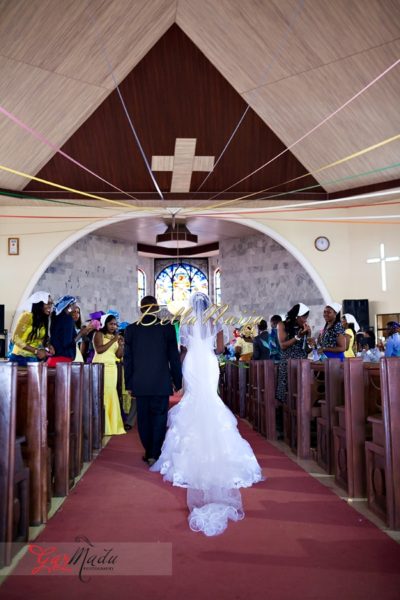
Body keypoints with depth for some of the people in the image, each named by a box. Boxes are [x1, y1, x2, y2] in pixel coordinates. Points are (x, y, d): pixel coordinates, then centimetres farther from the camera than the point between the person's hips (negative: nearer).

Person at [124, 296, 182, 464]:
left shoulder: (131, 329, 1)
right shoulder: (167, 327, -4)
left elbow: (127, 359, 4)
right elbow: (174, 358, -1)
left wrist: (129, 384, 10)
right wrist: (178, 382, 7)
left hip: (139, 383, 2)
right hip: (161, 383, -2)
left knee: (144, 419, 11)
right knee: (159, 418, 5)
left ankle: (149, 453, 21)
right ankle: (155, 454, 3)